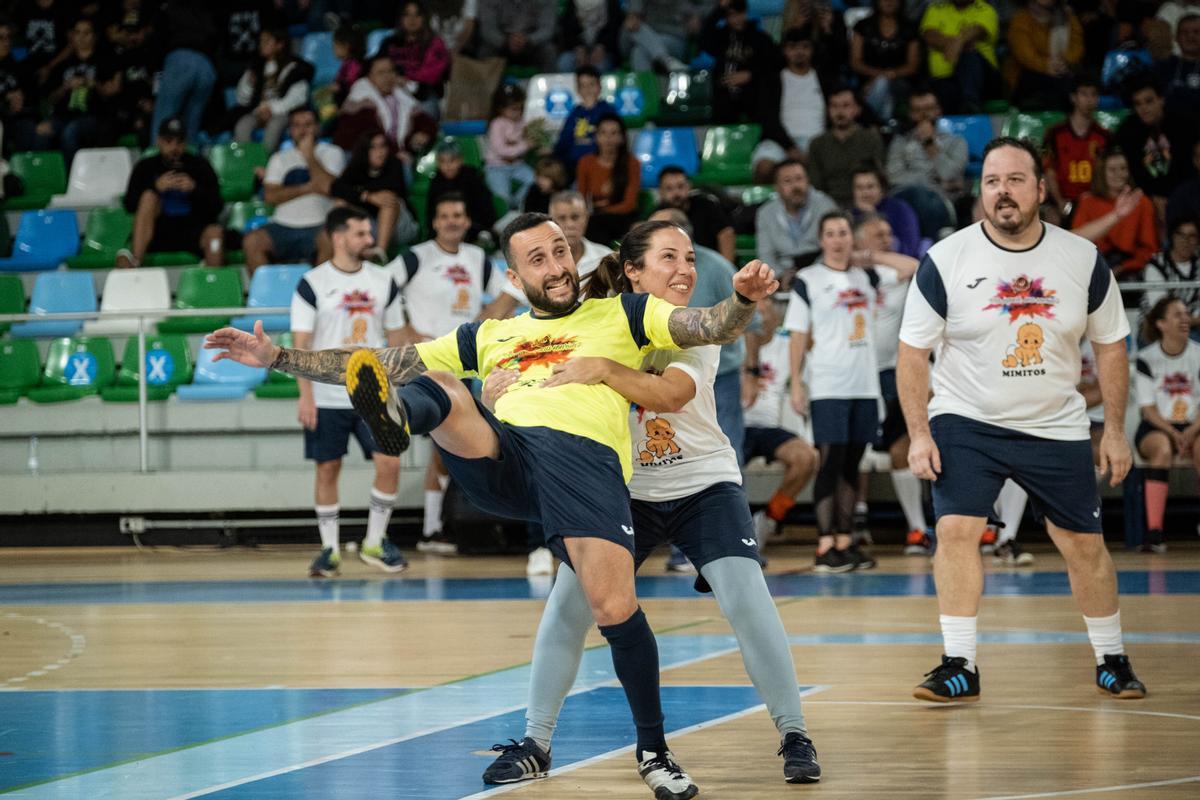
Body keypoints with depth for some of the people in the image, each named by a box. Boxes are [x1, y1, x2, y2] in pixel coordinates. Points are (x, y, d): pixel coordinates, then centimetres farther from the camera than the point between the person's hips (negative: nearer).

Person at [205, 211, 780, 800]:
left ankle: (652, 751, 2)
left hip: (586, 454, -3)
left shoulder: (620, 315, 26)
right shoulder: (489, 336, 33)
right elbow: (384, 363, 32)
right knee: (439, 387, -25)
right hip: (499, 456, 3)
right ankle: (394, 419, -64)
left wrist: (744, 298, -11)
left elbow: (714, 328, 13)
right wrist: (276, 357, 27)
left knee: (615, 610, -21)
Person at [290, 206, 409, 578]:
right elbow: (301, 344, -5)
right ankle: (330, 549, 14)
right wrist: (306, 395, -12)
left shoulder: (383, 282, 6)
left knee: (389, 463, -8)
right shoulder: (312, 285, -4)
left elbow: (396, 339, 12)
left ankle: (374, 543, 8)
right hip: (327, 398, -2)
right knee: (327, 469, 3)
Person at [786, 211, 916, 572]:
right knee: (830, 461, -7)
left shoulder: (866, 276, 12)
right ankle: (825, 546, -6)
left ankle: (844, 542, 13)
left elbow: (913, 268, 13)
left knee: (851, 464, 8)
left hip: (865, 386, 5)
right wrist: (796, 383, -7)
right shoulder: (808, 280, -1)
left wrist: (872, 258, 6)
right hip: (828, 388, -5)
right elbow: (798, 335, -2)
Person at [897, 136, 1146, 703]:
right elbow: (912, 351, -5)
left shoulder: (1083, 260, -5)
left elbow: (1110, 345, 6)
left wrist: (1115, 432, 3)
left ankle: (1111, 661, 24)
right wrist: (919, 435, -11)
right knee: (955, 530, -17)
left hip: (1056, 426, 2)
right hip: (965, 422, -2)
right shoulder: (945, 261, -10)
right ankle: (959, 667, -10)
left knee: (1084, 544, 6)